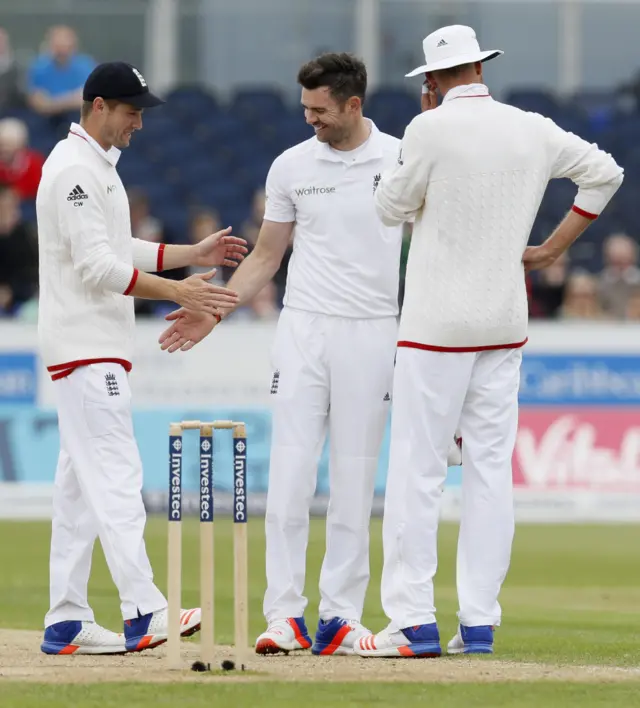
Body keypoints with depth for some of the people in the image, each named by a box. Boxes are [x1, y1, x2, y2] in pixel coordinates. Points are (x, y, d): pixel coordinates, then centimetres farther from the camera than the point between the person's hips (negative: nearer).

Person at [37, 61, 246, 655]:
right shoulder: (75, 170, -15)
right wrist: (179, 292, -24)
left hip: (95, 346, 11)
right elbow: (99, 267, -22)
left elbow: (119, 251, 23)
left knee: (81, 480, 9)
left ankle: (66, 623, 9)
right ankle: (144, 616, -22)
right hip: (86, 345, -11)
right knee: (116, 475, -15)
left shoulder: (97, 165, 18)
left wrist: (193, 255, 14)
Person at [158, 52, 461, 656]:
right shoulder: (291, 166, 5)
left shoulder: (402, 160, -1)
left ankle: (340, 615, 5)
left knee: (354, 480, 1)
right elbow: (266, 257, 12)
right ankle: (284, 613, -4)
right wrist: (213, 312, 3)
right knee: (289, 471, -5)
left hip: (371, 334, -1)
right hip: (303, 330, 1)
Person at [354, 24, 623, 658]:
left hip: (437, 324, -5)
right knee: (490, 469, 7)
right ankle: (479, 623, 6)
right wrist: (552, 250, 15)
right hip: (504, 326, 5)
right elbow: (605, 173, 16)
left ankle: (413, 622, -7)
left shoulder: (432, 130, -11)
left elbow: (391, 209, 0)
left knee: (416, 467, -3)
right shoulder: (533, 131, 5)